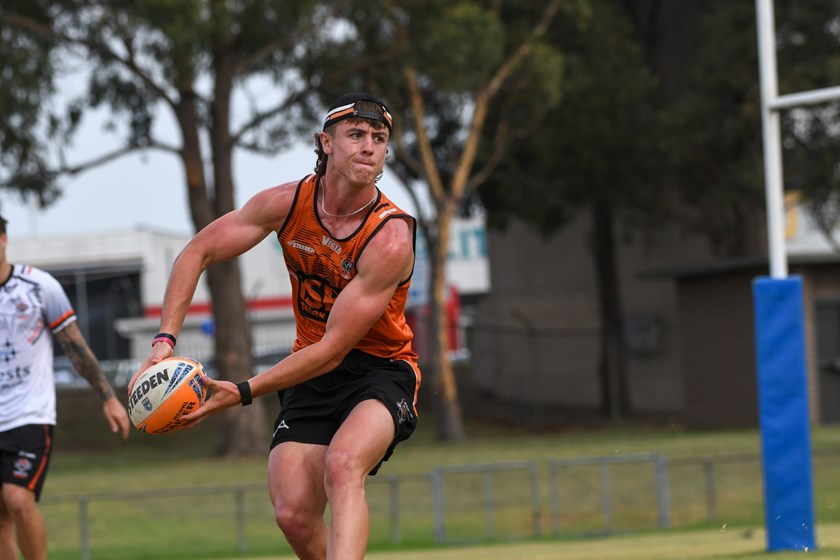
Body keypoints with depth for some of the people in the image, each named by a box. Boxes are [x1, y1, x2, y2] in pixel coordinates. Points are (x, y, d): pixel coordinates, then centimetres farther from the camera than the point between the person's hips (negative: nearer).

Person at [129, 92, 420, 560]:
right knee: (294, 517, -12)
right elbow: (198, 253, 3)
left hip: (381, 369, -5)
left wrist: (244, 393, -26)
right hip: (311, 374, 5)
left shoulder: (390, 237, -24)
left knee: (342, 465, -36)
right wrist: (166, 341, -9)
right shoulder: (287, 204, -9)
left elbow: (333, 349, -24)